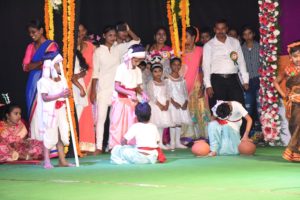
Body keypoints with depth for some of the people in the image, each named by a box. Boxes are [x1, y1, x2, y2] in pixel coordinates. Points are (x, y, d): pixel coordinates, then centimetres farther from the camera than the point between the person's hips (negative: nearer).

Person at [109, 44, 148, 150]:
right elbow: (117, 87, -16)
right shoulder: (121, 68, -11)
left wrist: (142, 93, -9)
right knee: (118, 124, -4)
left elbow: (138, 87, 12)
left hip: (132, 101, 5)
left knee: (131, 125, 5)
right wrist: (129, 93, -30)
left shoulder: (138, 70, 6)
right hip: (121, 100, -5)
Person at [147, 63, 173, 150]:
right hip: (154, 106, -5)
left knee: (162, 125, 7)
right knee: (154, 125, -9)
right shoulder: (151, 83, -3)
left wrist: (166, 105, -8)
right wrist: (159, 105, -17)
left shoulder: (164, 83, 12)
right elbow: (151, 96, -12)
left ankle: (160, 143, 13)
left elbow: (167, 95, 8)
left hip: (164, 106, 5)